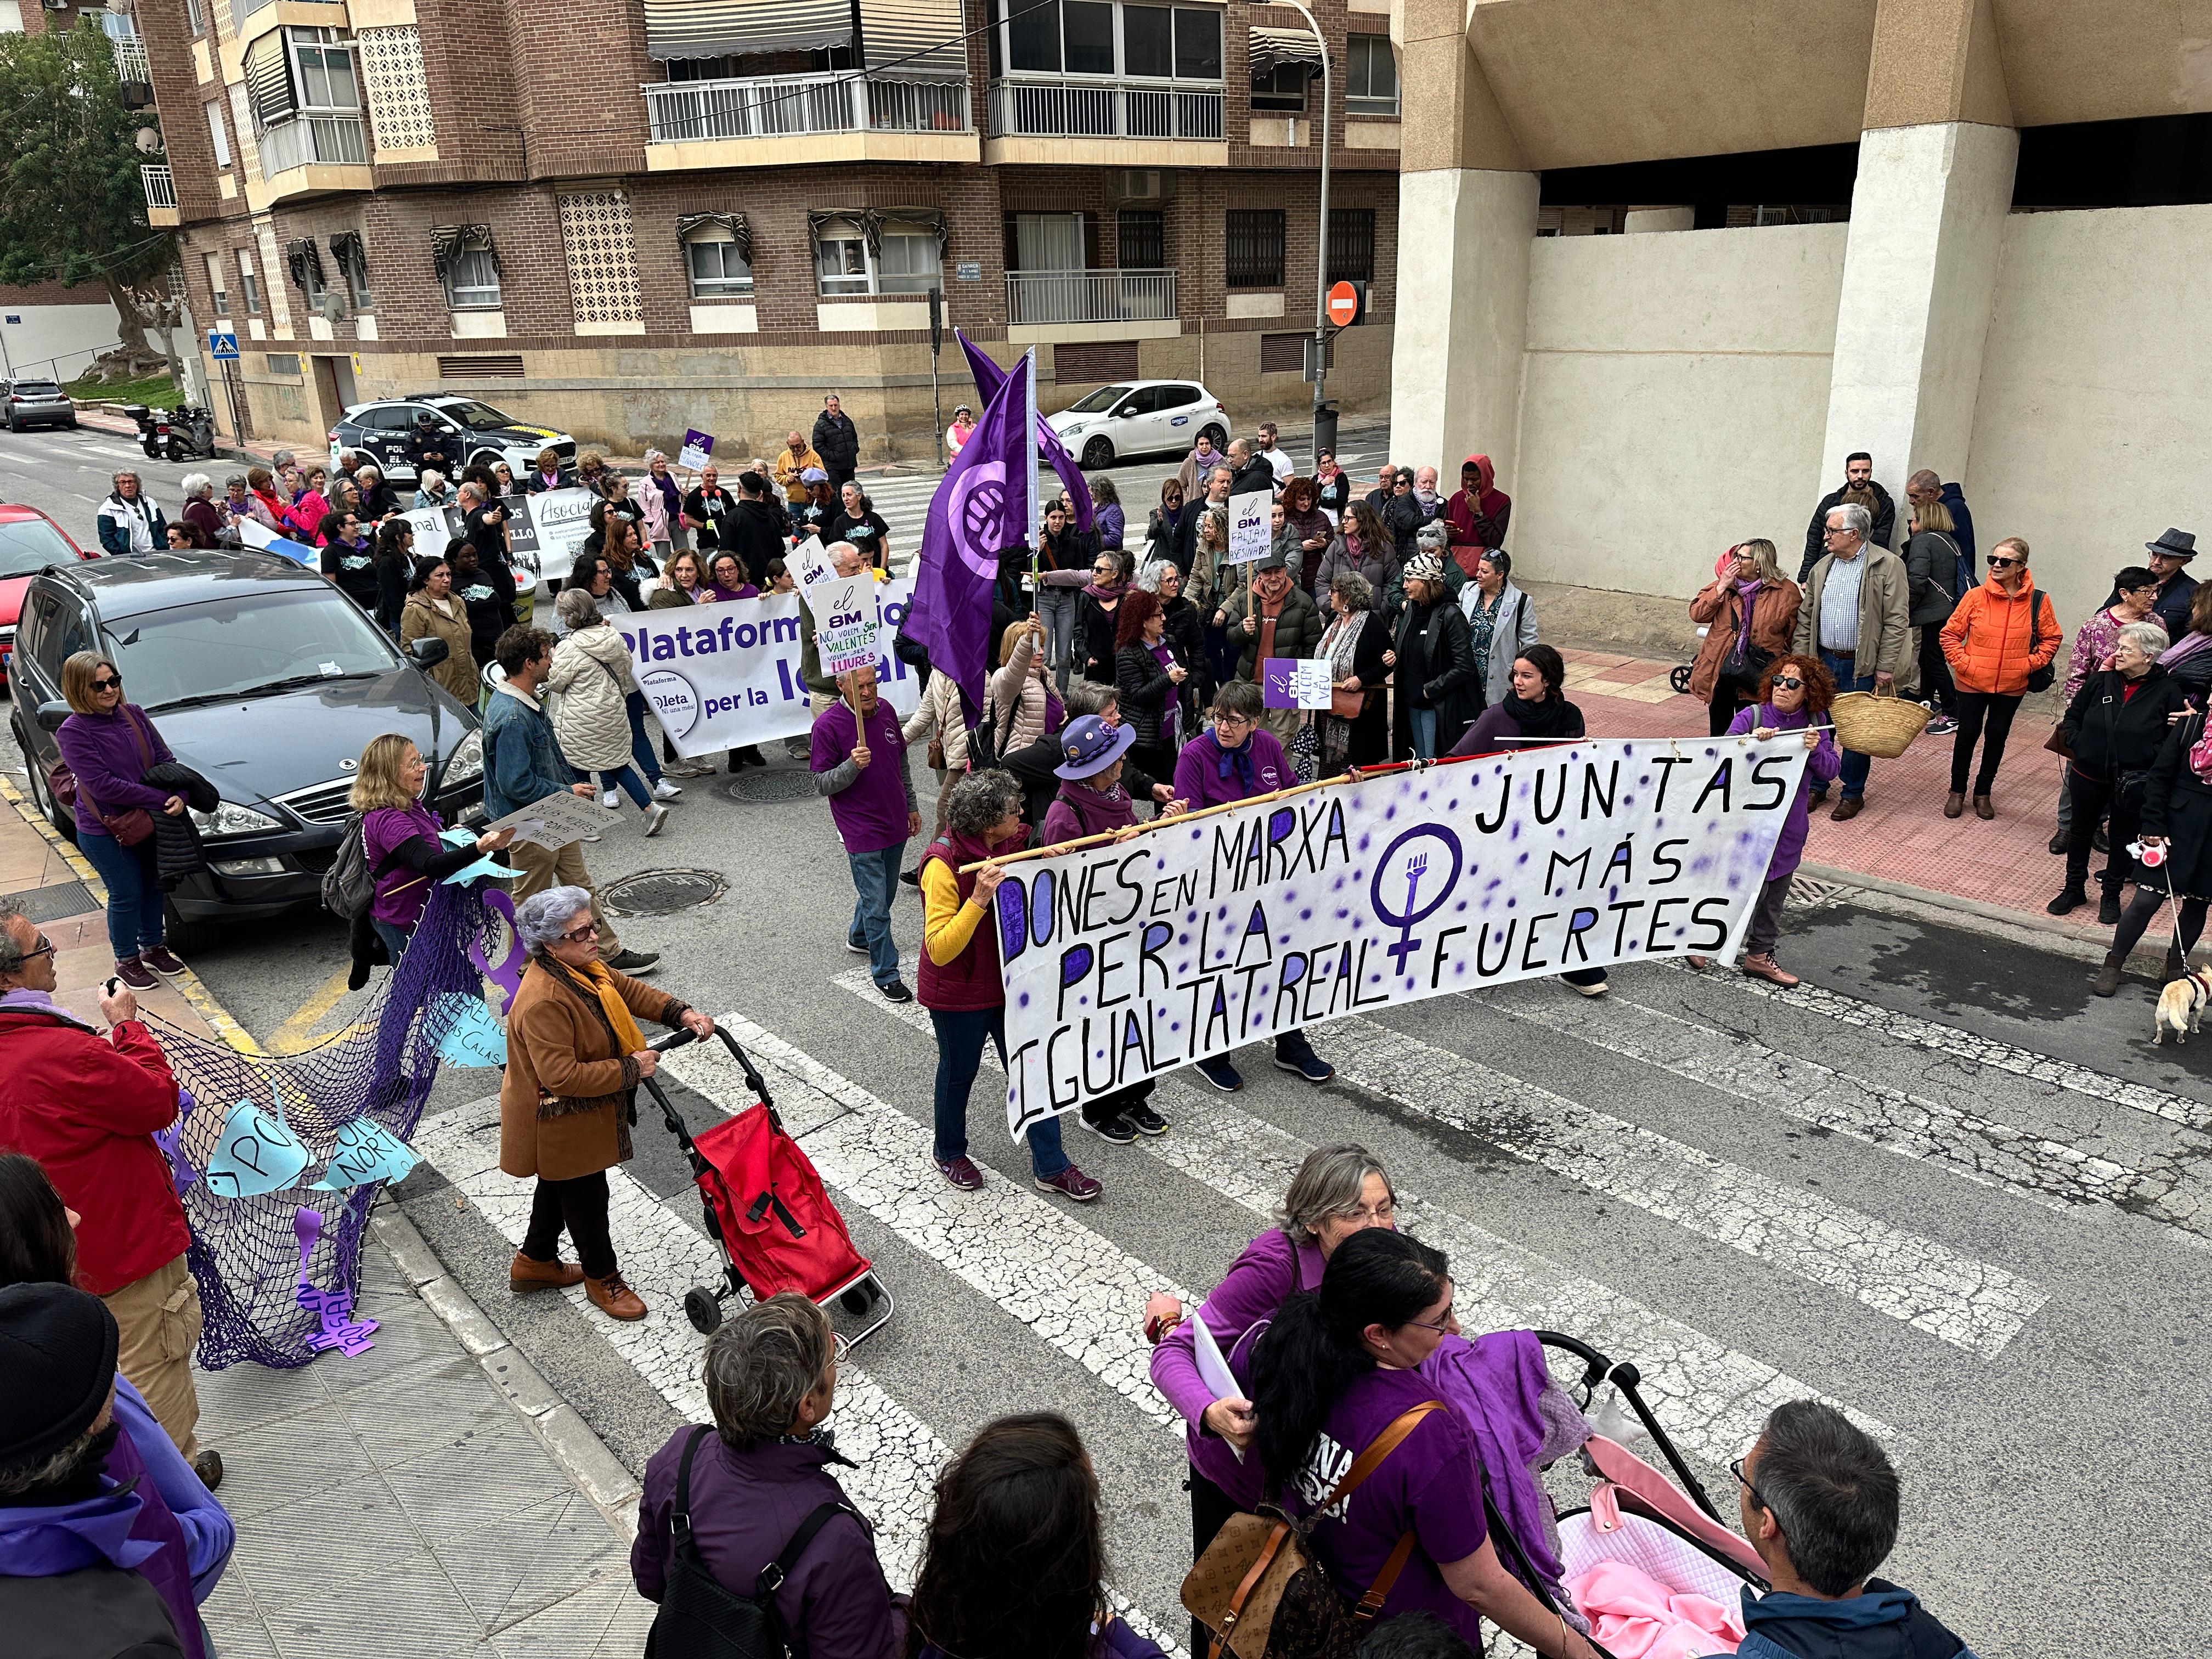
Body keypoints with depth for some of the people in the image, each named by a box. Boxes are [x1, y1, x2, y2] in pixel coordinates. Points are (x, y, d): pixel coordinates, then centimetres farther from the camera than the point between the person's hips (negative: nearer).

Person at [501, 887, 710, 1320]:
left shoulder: (581, 967, -6)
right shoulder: (543, 1003, -36)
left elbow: (627, 989, 8)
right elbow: (562, 1076, -38)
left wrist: (682, 1014, -5)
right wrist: (631, 1069, -29)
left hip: (581, 1117, 10)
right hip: (562, 1127, -10)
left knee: (559, 1187, 28)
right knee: (587, 1199, 11)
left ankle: (535, 1262, 50)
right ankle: (603, 1279, 34)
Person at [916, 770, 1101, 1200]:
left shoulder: (1013, 845, -6)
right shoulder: (944, 865, -27)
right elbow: (939, 950, -31)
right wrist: (979, 899, -42)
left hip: (1010, 983, 6)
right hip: (959, 994, -6)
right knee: (959, 1072, 16)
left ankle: (1050, 1167, 24)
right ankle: (947, 1151, 42)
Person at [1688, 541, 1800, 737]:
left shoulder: (1787, 592, -4)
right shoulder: (1723, 584, 5)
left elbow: (1795, 637, 2)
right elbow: (1697, 615, -4)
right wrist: (1722, 587, -11)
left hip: (1755, 679, -3)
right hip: (1718, 674, 3)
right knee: (1719, 733, 14)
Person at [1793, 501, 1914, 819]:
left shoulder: (1887, 566, -7)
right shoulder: (1822, 568, 10)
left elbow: (1896, 621, -10)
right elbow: (1805, 618, 12)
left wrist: (1885, 668, -13)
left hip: (1861, 666, -5)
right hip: (1824, 661, 5)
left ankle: (1853, 793, 18)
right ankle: (1817, 786, 25)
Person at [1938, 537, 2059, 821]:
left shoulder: (2038, 602, -6)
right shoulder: (1975, 597, -9)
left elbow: (2052, 638, 6)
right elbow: (1950, 634, -2)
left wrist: (2030, 664, -6)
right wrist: (1962, 663, -11)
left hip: (2012, 685, 1)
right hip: (1973, 682, -1)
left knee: (1997, 736, 12)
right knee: (1967, 734, 8)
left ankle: (1983, 792, 27)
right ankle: (1957, 792, 24)